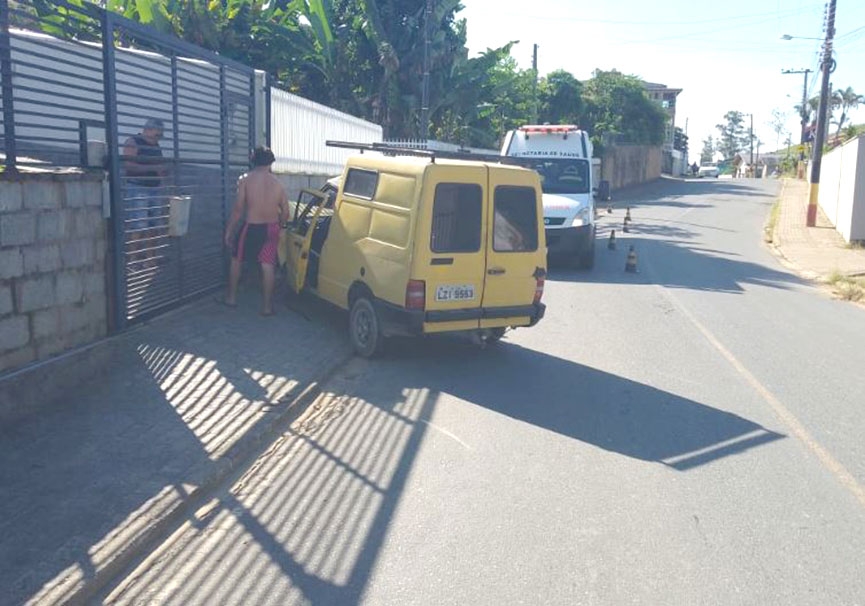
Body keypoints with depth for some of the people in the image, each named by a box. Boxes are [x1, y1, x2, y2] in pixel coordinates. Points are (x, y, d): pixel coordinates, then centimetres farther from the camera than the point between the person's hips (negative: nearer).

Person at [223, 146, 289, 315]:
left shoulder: (245, 179, -8)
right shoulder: (277, 183, 0)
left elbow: (238, 208, -11)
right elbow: (285, 213, 2)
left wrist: (229, 230, -3)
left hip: (251, 227, -2)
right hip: (271, 228, 2)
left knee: (236, 260, 18)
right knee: (268, 265, 6)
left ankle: (231, 298, 26)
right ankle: (267, 306, 9)